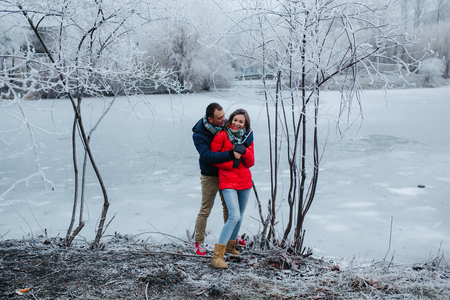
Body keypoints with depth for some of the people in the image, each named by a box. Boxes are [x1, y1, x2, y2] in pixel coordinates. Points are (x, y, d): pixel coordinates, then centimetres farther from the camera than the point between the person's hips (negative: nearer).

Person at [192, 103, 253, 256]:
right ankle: (199, 242, 15)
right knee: (205, 210, 1)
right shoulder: (199, 134, -22)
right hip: (210, 176, -5)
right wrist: (231, 155, -38)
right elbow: (207, 156, -32)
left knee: (228, 206, 18)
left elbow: (247, 131, -6)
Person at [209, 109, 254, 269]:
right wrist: (231, 163, -16)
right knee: (234, 216, -19)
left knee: (239, 217, 15)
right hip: (228, 180, -6)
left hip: (244, 181, 6)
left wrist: (244, 152, -16)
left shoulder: (247, 138, 9)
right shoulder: (222, 136, -6)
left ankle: (230, 246, 38)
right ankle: (217, 256, -17)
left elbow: (250, 163, 4)